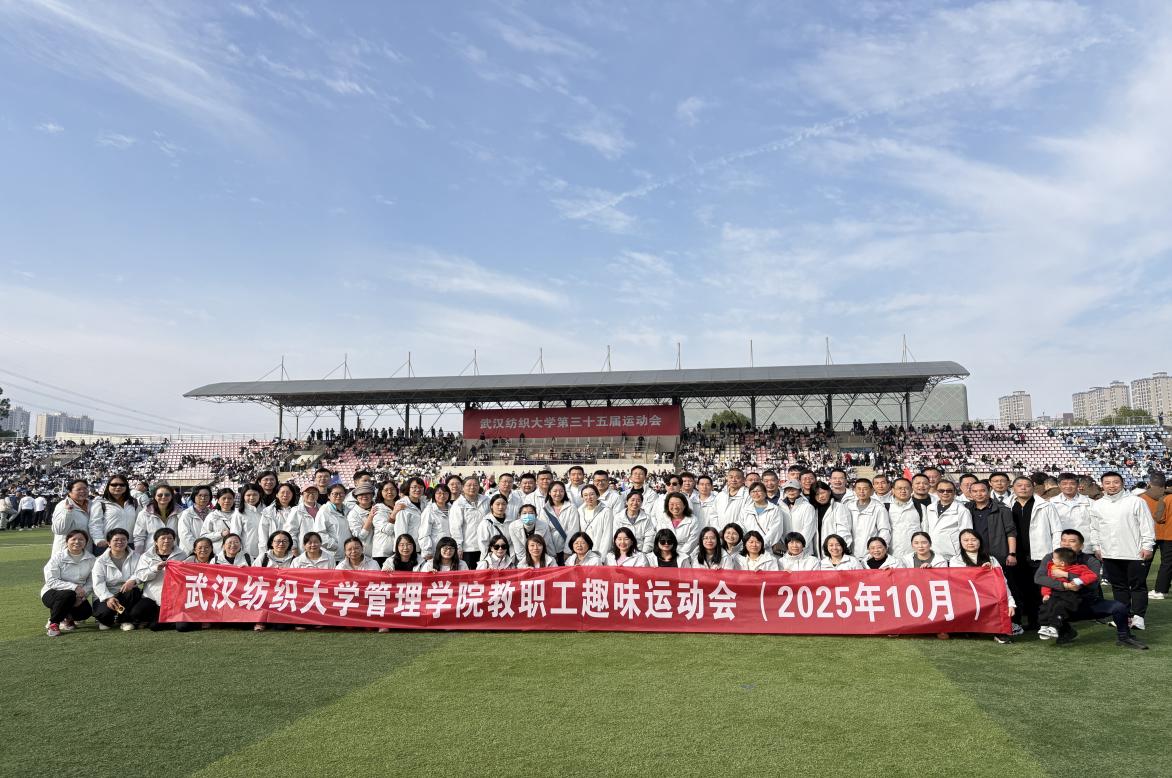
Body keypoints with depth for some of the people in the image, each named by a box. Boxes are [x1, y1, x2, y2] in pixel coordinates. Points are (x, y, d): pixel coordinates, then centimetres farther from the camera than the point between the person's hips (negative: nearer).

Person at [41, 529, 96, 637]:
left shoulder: (91, 559, -3)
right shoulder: (57, 557, -11)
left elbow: (92, 582, -7)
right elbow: (51, 581, -20)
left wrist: (83, 594, -25)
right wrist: (73, 587, -31)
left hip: (77, 595, 3)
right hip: (52, 592, -3)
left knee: (86, 612, -25)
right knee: (68, 595, -37)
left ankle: (67, 618, 12)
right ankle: (53, 623, -13)